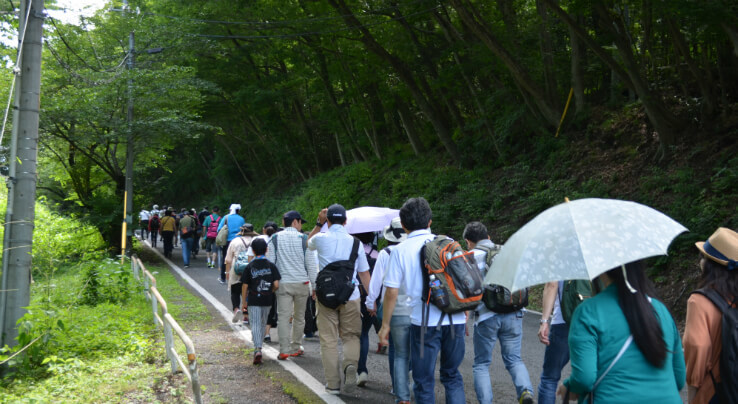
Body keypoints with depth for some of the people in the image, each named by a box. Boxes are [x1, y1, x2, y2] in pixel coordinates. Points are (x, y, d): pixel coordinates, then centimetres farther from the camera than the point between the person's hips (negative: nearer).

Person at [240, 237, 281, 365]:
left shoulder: (249, 267, -5)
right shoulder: (271, 266, -3)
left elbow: (244, 286, -3)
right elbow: (276, 285, -8)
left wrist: (244, 302, 6)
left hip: (253, 300, -2)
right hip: (267, 300, 2)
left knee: (255, 324, -3)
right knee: (263, 324, 19)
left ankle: (257, 349, -21)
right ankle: (259, 347, 31)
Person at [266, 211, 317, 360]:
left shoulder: (275, 239, 2)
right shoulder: (304, 239, -2)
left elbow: (269, 262, 1)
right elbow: (311, 265, -1)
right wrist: (314, 286, 5)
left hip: (283, 283, 0)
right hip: (302, 282, 0)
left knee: (283, 316, 1)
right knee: (299, 317, 13)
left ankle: (284, 350, -5)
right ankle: (296, 348, 21)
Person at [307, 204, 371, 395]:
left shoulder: (321, 238, -2)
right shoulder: (355, 242, 2)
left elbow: (309, 242, 25)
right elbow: (364, 273, 5)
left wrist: (319, 223, 22)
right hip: (351, 296, 1)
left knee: (328, 340, 7)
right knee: (350, 336, 14)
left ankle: (332, 383, 8)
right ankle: (351, 364, -14)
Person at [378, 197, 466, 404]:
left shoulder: (400, 250, -3)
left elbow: (391, 293, -4)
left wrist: (385, 325, 7)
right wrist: (465, 314, 18)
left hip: (424, 322, -3)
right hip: (455, 320, 3)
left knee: (424, 381, 10)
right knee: (452, 376, 18)